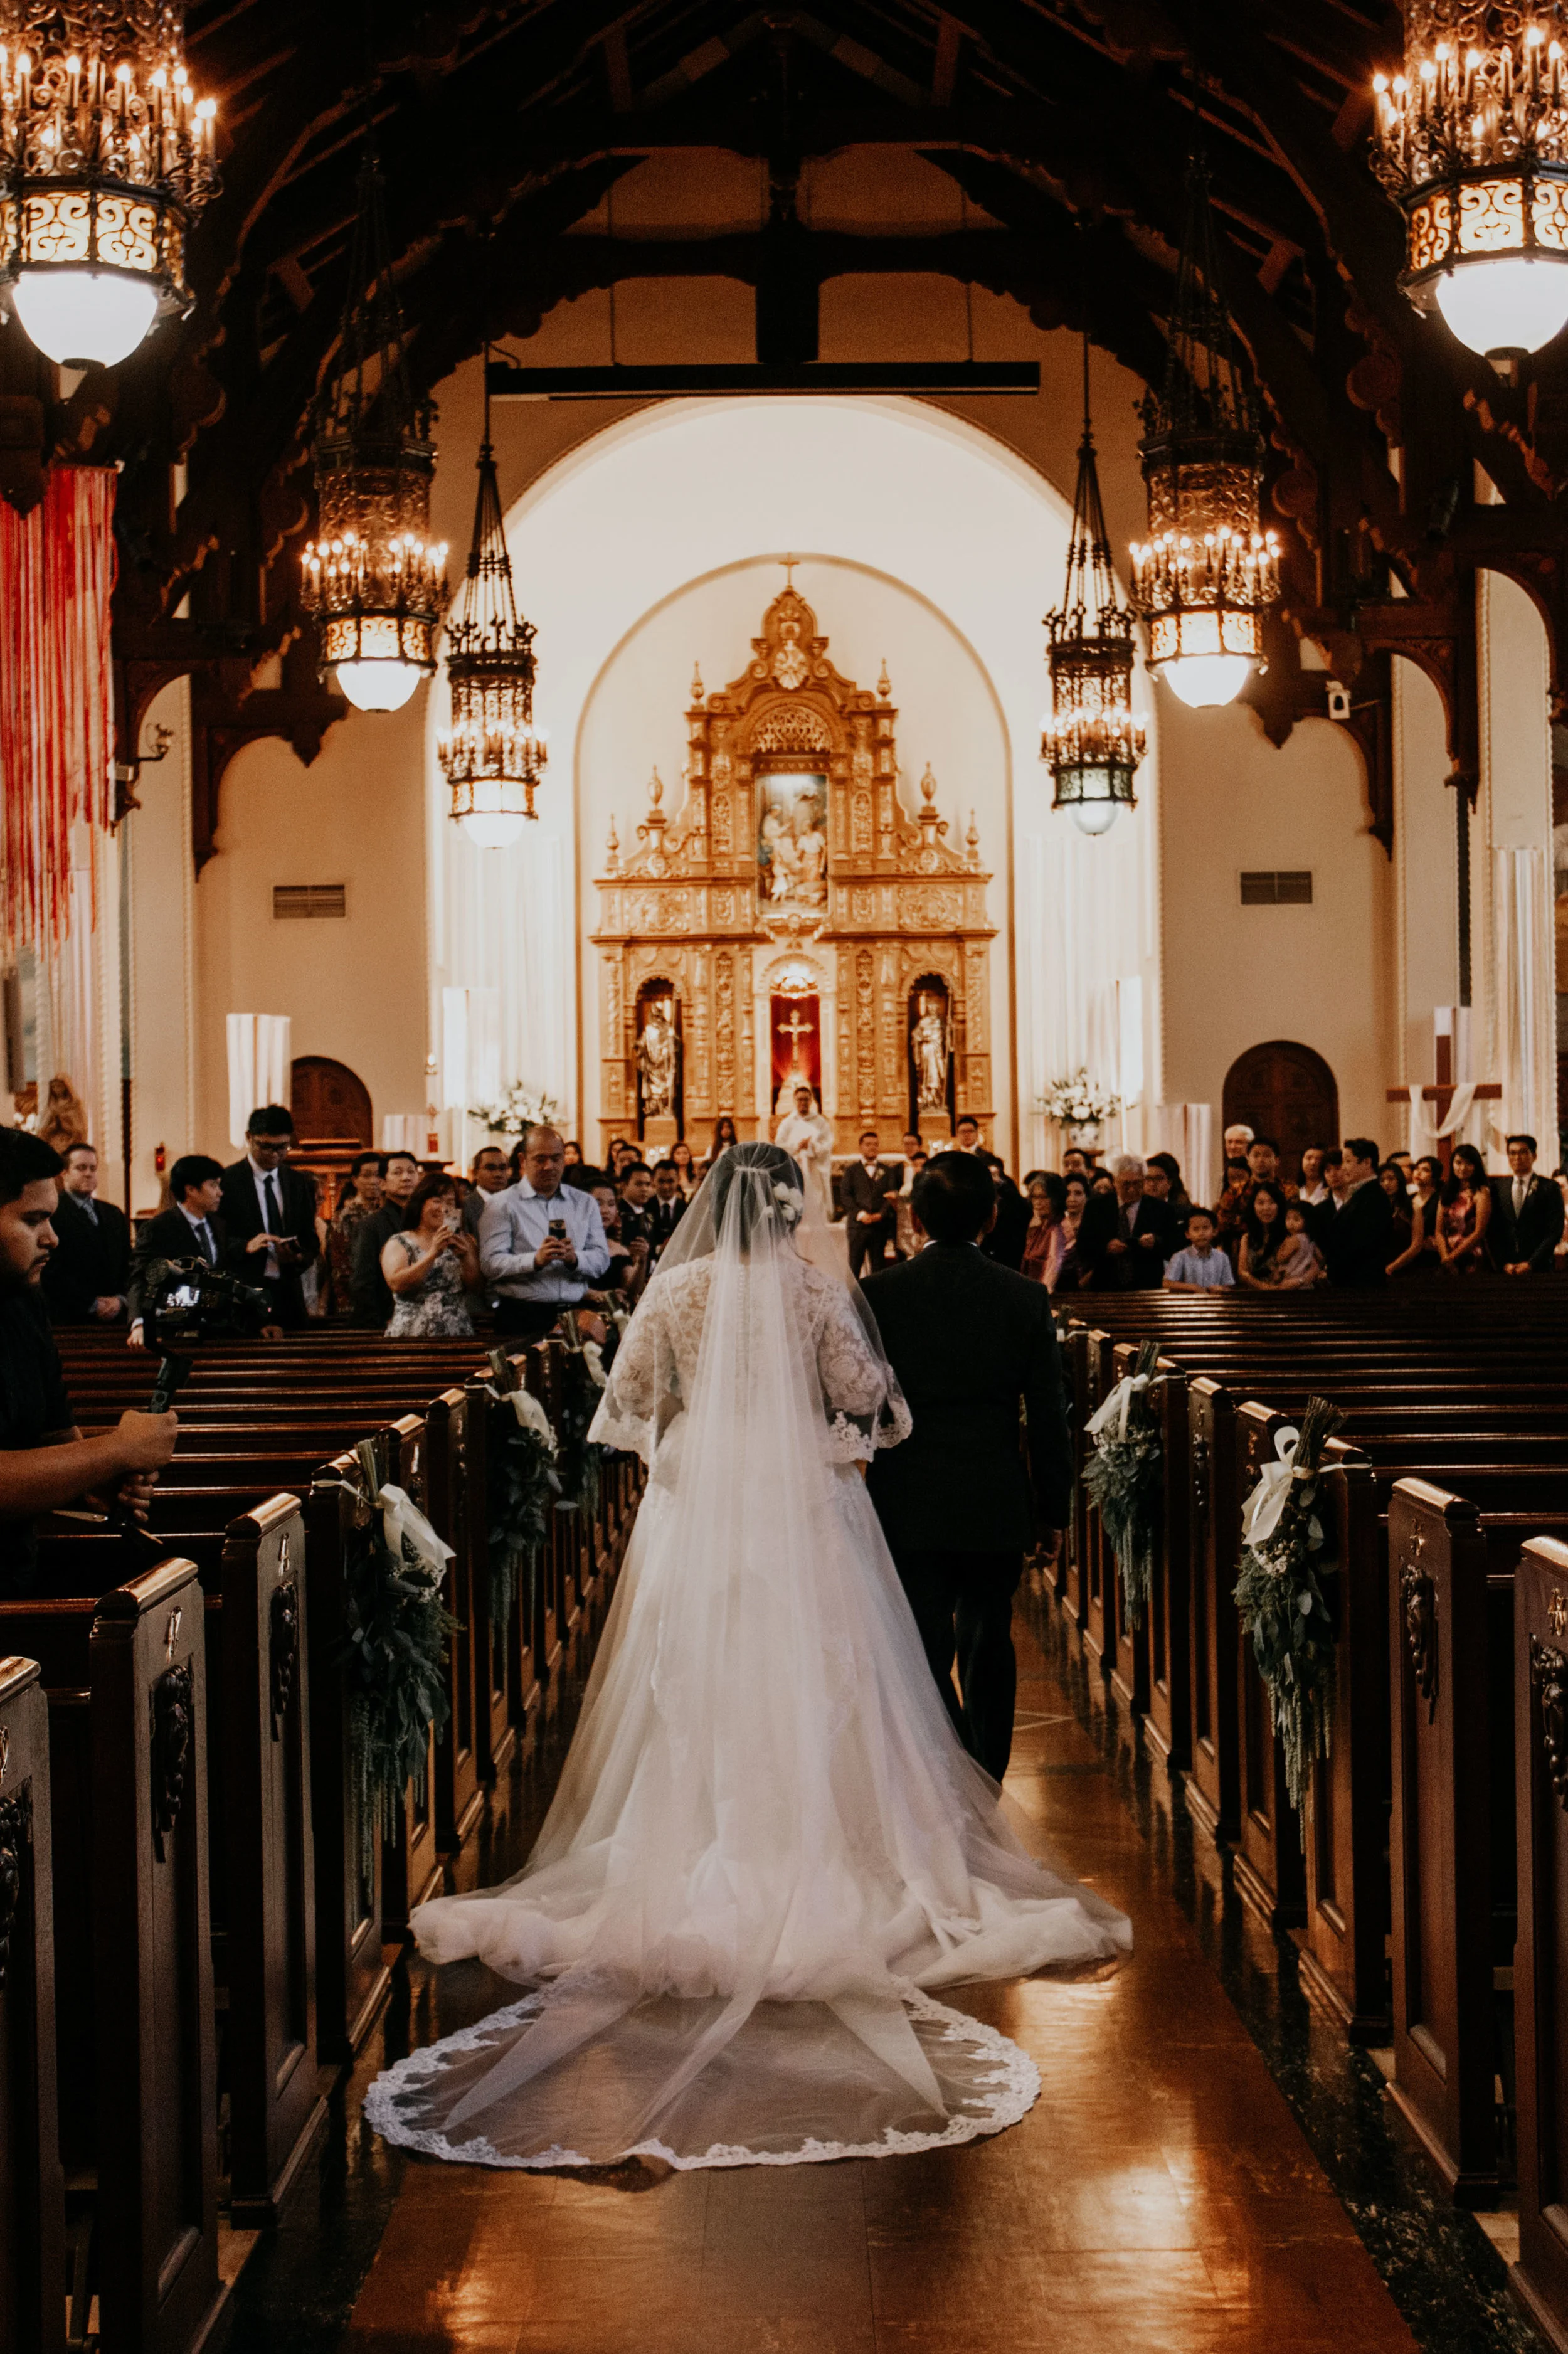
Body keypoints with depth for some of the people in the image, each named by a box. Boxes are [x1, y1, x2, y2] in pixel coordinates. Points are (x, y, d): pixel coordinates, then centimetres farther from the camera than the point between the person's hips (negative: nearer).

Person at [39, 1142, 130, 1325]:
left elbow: (128, 1263, 16)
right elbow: (52, 1271, -11)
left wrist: (120, 1299, -2)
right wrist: (92, 1304, -11)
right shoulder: (51, 1213, -4)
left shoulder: (115, 1215, 18)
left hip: (114, 1316, 5)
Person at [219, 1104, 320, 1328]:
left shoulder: (300, 1183, 13)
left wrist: (300, 1258, -6)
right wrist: (246, 1247, -20)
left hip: (288, 1296, 4)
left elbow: (312, 1242, 16)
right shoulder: (226, 1181, 0)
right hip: (242, 1294, -4)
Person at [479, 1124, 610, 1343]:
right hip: (523, 1316, -3)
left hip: (574, 1315, 3)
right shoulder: (502, 1205, 5)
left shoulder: (585, 1203, 18)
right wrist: (536, 1260, -19)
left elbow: (602, 1260, 9)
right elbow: (491, 1265, -6)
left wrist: (574, 1259, -11)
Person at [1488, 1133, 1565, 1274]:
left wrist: (1531, 1264, -9)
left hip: (1538, 1270, -2)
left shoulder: (1549, 1188, 3)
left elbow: (1555, 1232, -2)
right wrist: (1503, 1263, -4)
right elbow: (1491, 1231, 8)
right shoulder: (1497, 1188, 10)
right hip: (1503, 1270, 2)